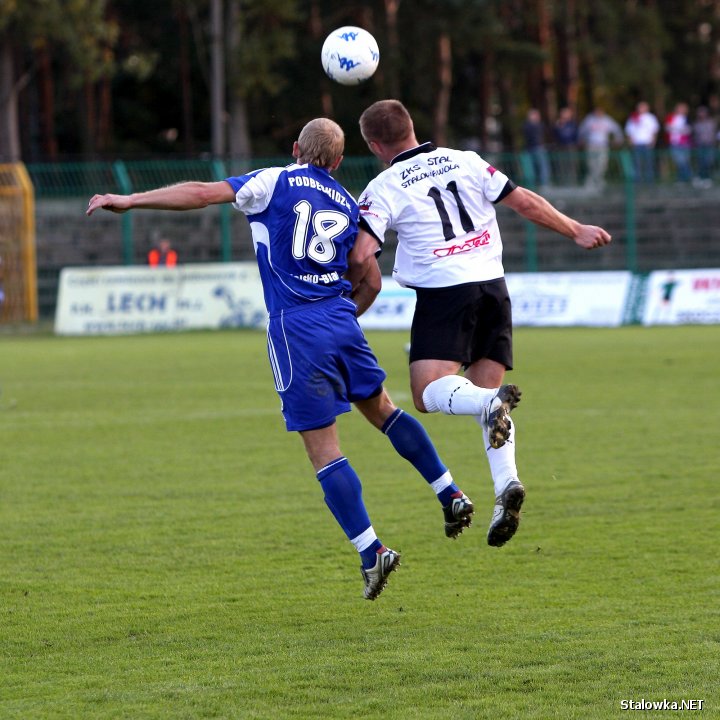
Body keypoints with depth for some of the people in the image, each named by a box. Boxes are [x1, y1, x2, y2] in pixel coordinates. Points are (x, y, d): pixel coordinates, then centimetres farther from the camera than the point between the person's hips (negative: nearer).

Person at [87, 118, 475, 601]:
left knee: (324, 449, -1)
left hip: (295, 329, -4)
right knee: (382, 408, 26)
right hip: (342, 323, 5)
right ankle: (451, 495, 28)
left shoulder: (274, 183, 2)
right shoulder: (348, 204, 16)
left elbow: (203, 193, -8)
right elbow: (370, 282, 14)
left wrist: (128, 201, -3)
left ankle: (372, 552, -5)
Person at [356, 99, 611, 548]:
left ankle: (491, 403, -42)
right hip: (493, 284, 5)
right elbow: (525, 202, 10)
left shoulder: (384, 189, -1)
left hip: (443, 292, -5)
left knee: (429, 393, -10)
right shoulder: (465, 162, 11)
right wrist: (577, 231, 20)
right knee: (486, 394, 11)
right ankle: (506, 484, -9)